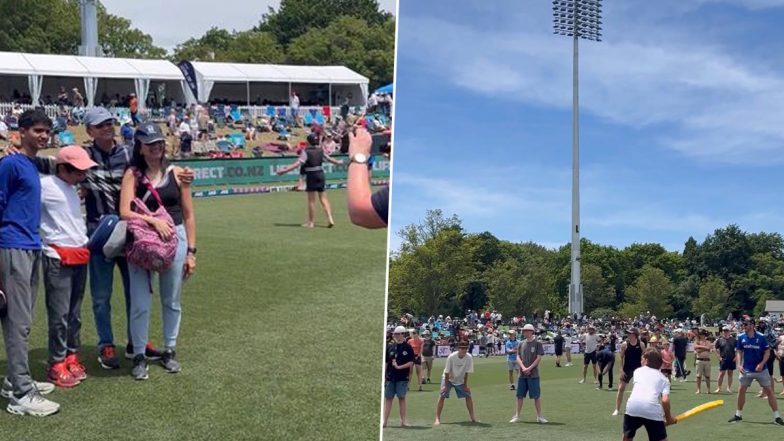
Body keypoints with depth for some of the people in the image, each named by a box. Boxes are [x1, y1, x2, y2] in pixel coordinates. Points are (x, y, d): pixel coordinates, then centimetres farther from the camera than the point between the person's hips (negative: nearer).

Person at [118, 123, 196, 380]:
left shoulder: (176, 174, 3)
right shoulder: (133, 175, -2)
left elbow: (188, 215, 6)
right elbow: (125, 212, -12)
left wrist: (191, 252, 2)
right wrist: (153, 220, -26)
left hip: (175, 240, 2)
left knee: (172, 302, 13)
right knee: (140, 304, -1)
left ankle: (169, 351, 28)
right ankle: (139, 356, 14)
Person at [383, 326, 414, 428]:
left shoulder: (407, 347, -1)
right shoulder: (390, 347, 8)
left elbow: (411, 363, -6)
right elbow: (385, 363, 9)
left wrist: (399, 367, -16)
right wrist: (383, 377, 5)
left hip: (402, 378, -3)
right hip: (390, 377, 3)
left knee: (402, 398, 1)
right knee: (388, 398, 4)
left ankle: (403, 421, 6)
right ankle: (384, 421, 6)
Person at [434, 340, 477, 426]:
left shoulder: (469, 357, -21)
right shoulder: (451, 357, -29)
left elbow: (466, 372, -10)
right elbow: (447, 372, -21)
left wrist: (465, 385, -5)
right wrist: (446, 385, -17)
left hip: (460, 380, 3)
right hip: (448, 379, -3)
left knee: (468, 395, 0)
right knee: (442, 396, -14)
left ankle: (472, 417, 13)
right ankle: (437, 419, -12)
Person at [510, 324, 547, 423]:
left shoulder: (537, 343, -2)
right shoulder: (521, 344, 10)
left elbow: (538, 358, -7)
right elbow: (518, 358, 6)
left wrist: (529, 368, -14)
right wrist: (523, 368, -9)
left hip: (533, 374, -4)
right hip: (522, 374, 4)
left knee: (536, 395, -2)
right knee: (520, 395, 7)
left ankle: (539, 416, 6)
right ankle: (517, 416, 12)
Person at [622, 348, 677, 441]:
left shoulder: (638, 371, 29)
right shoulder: (663, 378, 22)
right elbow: (665, 400, 6)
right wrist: (668, 418, 21)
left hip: (633, 405, 1)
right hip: (653, 410, -1)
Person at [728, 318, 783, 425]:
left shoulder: (761, 337, -10)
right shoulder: (741, 337, -1)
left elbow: (767, 352, -5)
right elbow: (739, 352, 5)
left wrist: (762, 364, -18)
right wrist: (739, 364, -8)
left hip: (761, 369, -2)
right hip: (746, 370, 2)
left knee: (769, 390, -3)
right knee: (741, 390, 2)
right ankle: (738, 415, 16)